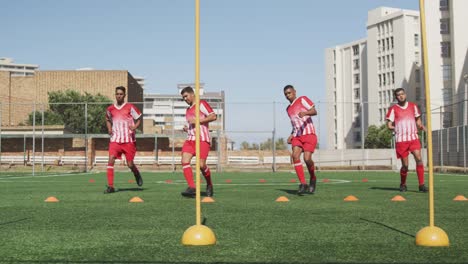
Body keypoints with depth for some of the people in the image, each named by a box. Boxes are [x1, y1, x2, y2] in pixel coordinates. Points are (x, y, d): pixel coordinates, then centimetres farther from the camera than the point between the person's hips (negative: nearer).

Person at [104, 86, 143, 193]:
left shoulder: (130, 107, -2)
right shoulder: (110, 109, 7)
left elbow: (139, 119, 4)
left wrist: (135, 127, -16)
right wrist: (109, 129, 8)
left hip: (129, 140, -2)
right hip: (115, 139, 2)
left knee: (130, 164, 1)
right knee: (111, 160, -15)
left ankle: (137, 174, 37)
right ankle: (110, 186, -12)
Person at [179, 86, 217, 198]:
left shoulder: (201, 104, 1)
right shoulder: (188, 110, 24)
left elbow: (213, 116, -10)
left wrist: (197, 121, -15)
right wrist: (187, 128, 13)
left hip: (202, 139, -7)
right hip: (190, 138, 7)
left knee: (201, 165, -11)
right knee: (185, 161, -14)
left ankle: (209, 185, 14)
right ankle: (192, 188, -17)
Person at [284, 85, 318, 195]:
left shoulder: (302, 99, 3)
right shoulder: (288, 109, 22)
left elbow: (314, 111, -9)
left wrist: (305, 112, -30)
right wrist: (291, 135, 13)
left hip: (309, 135, -5)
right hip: (297, 136, 5)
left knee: (307, 158, -18)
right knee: (295, 156, -19)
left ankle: (313, 179, 12)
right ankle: (303, 184, -18)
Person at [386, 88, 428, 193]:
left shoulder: (413, 106, 11)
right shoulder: (393, 109, 2)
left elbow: (418, 120, 19)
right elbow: (389, 125, 2)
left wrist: (420, 126, -1)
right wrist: (396, 129, -15)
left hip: (413, 138, 2)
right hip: (401, 140, -2)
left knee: (419, 159, -15)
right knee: (405, 165, 1)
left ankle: (421, 185, -11)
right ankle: (403, 184, 25)